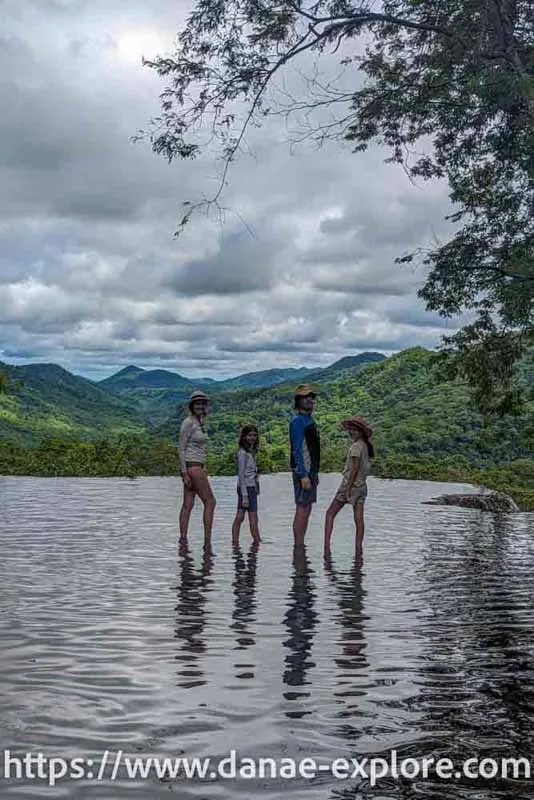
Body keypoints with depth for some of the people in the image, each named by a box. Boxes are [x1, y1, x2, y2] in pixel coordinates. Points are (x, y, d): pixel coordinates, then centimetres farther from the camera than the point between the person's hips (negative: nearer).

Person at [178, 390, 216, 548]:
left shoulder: (200, 423, 16)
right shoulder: (188, 423, -11)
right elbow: (181, 448, -14)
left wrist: (204, 469, 20)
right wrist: (184, 473, -18)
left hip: (197, 466, 9)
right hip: (191, 466, -9)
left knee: (188, 504, 7)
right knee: (210, 502, -8)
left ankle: (183, 539, 8)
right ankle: (207, 540, -7)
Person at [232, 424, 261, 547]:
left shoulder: (250, 451, 15)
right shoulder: (243, 453, -12)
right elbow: (241, 475, -16)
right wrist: (245, 496, -19)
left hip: (252, 487, 9)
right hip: (247, 488, -9)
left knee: (239, 517, 6)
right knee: (253, 518, -3)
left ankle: (235, 542, 7)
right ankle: (257, 541, 3)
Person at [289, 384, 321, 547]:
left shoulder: (309, 419, 16)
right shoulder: (298, 420, -13)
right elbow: (297, 449, -19)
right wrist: (303, 475, -23)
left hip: (310, 470, 10)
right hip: (303, 471, -10)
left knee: (307, 509, 11)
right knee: (302, 509, -8)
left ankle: (300, 545, 16)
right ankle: (298, 546, -5)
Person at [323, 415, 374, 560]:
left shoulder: (356, 446, -15)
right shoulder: (366, 446, 10)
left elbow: (355, 468, -20)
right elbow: (366, 468, 13)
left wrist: (348, 487, -18)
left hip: (350, 484, -8)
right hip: (362, 486, 8)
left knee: (330, 514, 2)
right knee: (358, 519, 6)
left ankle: (327, 545, -5)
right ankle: (358, 550, 5)